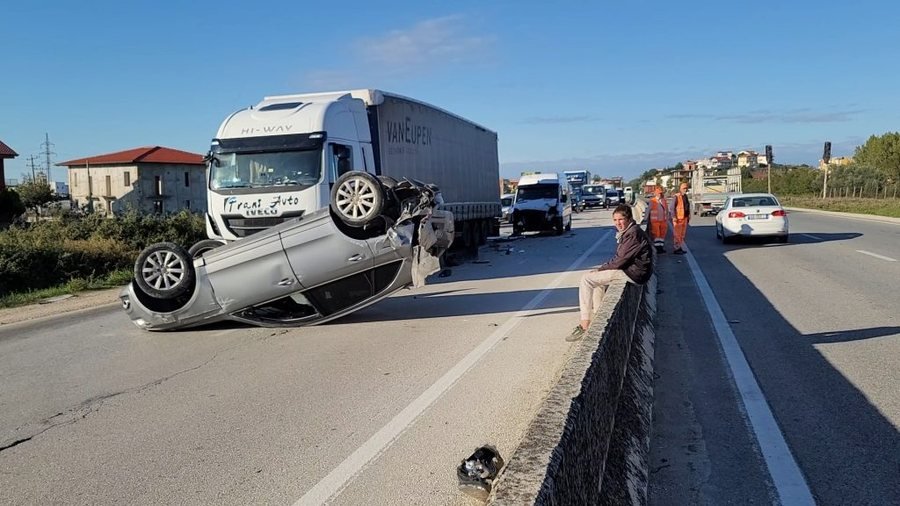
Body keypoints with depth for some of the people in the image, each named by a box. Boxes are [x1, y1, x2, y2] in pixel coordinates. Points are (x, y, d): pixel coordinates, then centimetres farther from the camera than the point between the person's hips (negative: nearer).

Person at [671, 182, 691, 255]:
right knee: (677, 234, -5)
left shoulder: (685, 196, 12)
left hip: (685, 218, 8)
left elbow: (688, 207, 19)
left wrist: (688, 216, 16)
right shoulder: (677, 197, -12)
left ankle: (680, 248, 19)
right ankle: (677, 249, -2)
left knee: (682, 234, 11)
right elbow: (672, 207, -15)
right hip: (678, 218, -8)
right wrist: (674, 217, -20)